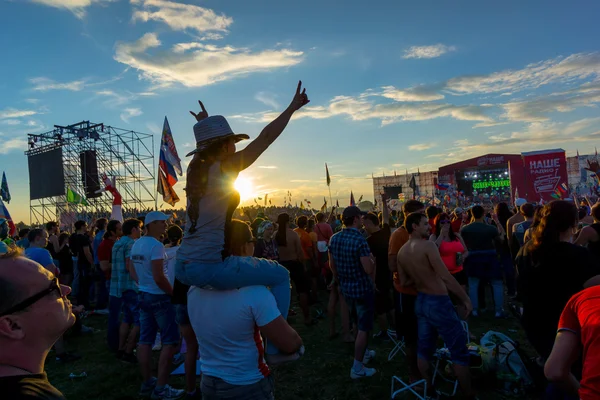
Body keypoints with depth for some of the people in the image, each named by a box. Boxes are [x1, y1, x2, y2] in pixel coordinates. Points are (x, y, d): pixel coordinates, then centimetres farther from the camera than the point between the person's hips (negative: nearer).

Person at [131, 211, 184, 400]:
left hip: (143, 295, 9)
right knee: (170, 341, 0)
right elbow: (159, 278, -23)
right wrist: (174, 293, -12)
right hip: (158, 297, -9)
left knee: (145, 340, 13)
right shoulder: (156, 245, -20)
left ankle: (147, 383, 23)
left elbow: (136, 273, 16)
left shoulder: (136, 244, 8)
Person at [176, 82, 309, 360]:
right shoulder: (225, 168, -10)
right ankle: (275, 346, 10)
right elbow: (266, 137, -8)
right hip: (210, 267, -9)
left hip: (182, 268, 9)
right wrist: (293, 107, 1)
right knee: (281, 275, 6)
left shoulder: (196, 168, 11)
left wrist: (205, 124, 47)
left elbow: (208, 149, 35)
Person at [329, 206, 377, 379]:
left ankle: (363, 353, 44)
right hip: (363, 288, -7)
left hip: (346, 288, 7)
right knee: (363, 328, 4)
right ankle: (357, 368, 11)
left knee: (359, 323, 27)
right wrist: (372, 259, -4)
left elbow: (332, 265, 8)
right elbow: (369, 269, -25)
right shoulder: (360, 240, -23)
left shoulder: (334, 238, -1)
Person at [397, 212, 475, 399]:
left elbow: (404, 282, 12)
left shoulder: (401, 252, 4)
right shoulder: (427, 245, -19)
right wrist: (466, 299, -14)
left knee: (425, 349, 17)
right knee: (460, 351, 7)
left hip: (420, 302, 8)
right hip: (439, 302, -8)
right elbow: (446, 277, -22)